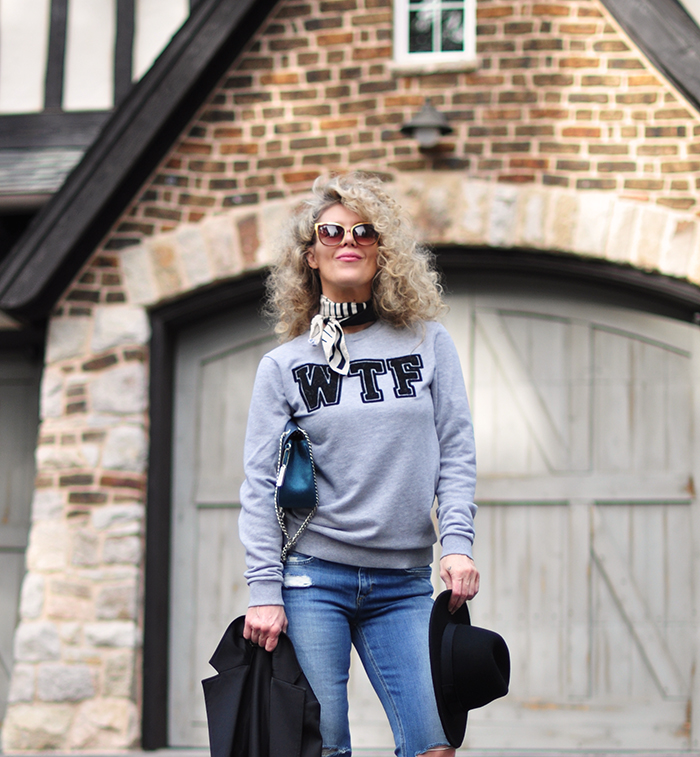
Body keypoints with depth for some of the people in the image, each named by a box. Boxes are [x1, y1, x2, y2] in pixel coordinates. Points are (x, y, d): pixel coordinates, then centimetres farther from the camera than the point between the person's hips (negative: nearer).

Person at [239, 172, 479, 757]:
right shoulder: (284, 365, 6)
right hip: (312, 577, -1)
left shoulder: (428, 343, 9)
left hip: (404, 585, 1)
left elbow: (456, 453, 6)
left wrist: (458, 545, -7)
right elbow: (260, 485, 2)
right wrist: (264, 590, -6)